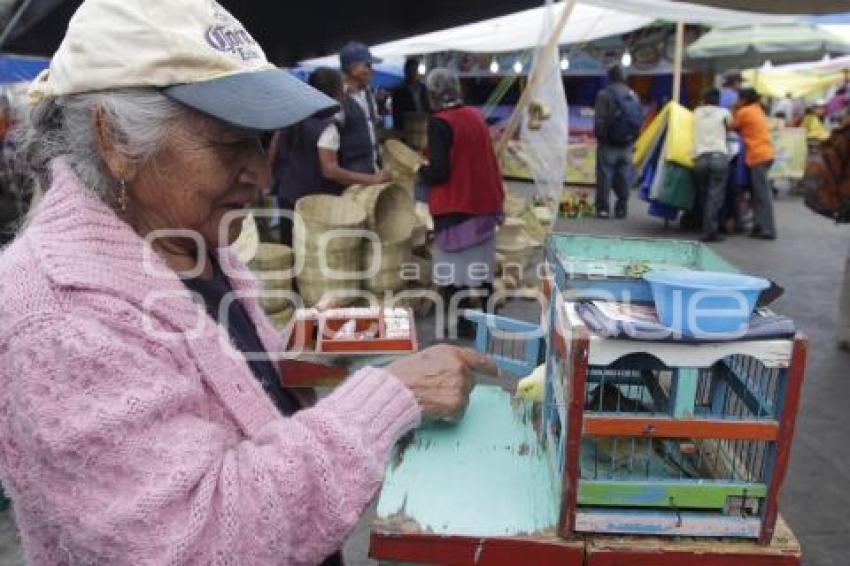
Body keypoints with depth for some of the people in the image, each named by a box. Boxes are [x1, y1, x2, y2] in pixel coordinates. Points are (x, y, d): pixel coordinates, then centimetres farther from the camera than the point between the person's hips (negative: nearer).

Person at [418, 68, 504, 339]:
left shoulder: (439, 123, -16)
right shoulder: (476, 116, 7)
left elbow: (438, 172, -21)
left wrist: (421, 172, -2)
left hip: (455, 208, -8)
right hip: (484, 203, 8)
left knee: (454, 275, 2)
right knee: (480, 268, 19)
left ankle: (460, 329, 8)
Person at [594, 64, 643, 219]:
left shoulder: (605, 94, -9)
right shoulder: (633, 95, 8)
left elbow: (600, 120, -14)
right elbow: (640, 119, 5)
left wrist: (599, 137, -2)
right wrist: (632, 139, 11)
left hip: (609, 144, -5)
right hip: (627, 144, 5)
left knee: (605, 177, 1)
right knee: (623, 177, 10)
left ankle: (603, 208, 1)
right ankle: (622, 208, 13)